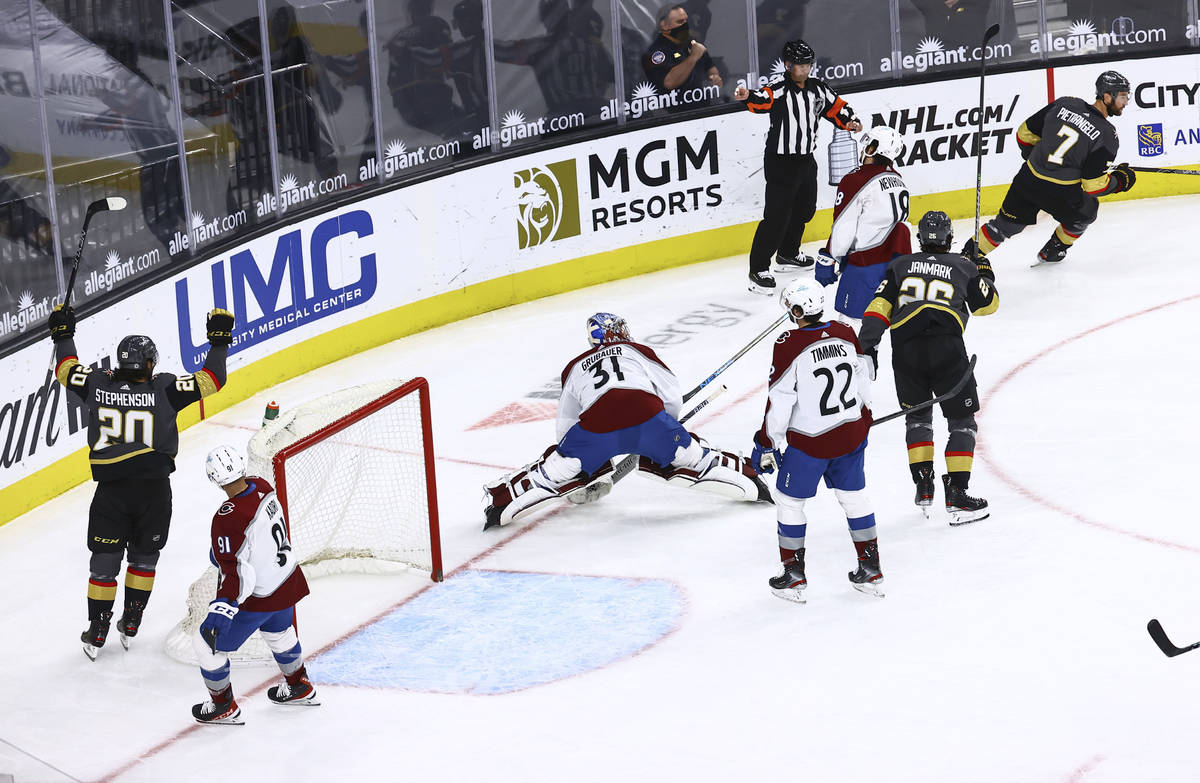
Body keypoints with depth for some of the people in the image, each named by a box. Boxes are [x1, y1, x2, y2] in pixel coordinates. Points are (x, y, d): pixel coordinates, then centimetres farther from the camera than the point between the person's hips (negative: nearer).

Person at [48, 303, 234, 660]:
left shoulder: (98, 385, -4)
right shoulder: (164, 389, -10)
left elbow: (66, 370, 14)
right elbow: (211, 380, -9)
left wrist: (62, 333, 27)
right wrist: (219, 340, 2)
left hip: (110, 493, 1)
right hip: (154, 490, -1)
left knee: (105, 560, 12)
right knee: (144, 556, 20)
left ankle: (97, 630, 18)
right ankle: (131, 622, 28)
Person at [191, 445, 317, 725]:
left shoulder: (227, 519, -32)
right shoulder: (262, 487, -9)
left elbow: (235, 572, -33)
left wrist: (219, 613, -34)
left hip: (257, 599, -8)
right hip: (287, 583, 8)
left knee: (207, 644, 10)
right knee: (278, 632, 34)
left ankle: (223, 706, 26)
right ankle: (299, 688, 54)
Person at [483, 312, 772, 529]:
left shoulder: (575, 368, 35)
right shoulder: (637, 351, 30)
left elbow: (566, 426, 36)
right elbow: (672, 397, 22)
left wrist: (590, 473, 45)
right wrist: (663, 434, 40)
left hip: (597, 425, 0)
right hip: (645, 412, 0)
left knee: (559, 466, 13)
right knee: (690, 456, 18)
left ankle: (501, 502, 6)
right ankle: (748, 482, 21)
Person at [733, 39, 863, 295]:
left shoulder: (817, 88, 5)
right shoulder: (779, 89, -16)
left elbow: (836, 107, 13)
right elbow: (763, 101, -35)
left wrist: (850, 122, -6)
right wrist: (748, 97, -57)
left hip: (806, 160, 8)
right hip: (780, 163, -8)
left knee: (804, 210, 22)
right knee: (777, 216, -11)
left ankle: (788, 254, 44)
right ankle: (758, 270, -4)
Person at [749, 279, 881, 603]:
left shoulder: (789, 345, -18)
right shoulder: (846, 334, -1)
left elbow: (779, 401, -15)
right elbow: (863, 383, 10)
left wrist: (766, 445, -5)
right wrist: (862, 424, 25)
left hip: (809, 442, -5)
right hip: (851, 435, 5)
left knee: (790, 500, 11)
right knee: (854, 496, 19)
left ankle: (794, 575, 15)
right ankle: (870, 570, 24)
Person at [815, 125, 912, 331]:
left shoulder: (856, 180, -11)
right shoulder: (897, 179, 14)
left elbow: (843, 228, -13)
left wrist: (828, 261, -4)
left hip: (868, 261, -8)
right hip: (900, 257, 8)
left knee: (849, 316, -3)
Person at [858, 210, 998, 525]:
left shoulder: (900, 266, 19)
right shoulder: (963, 267, 16)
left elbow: (880, 306, 8)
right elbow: (987, 304, 26)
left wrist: (867, 345, 4)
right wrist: (985, 274, 42)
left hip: (905, 350, 2)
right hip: (947, 348, -2)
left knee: (917, 416, 23)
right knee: (962, 420, 7)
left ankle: (923, 487, 17)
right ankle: (956, 495, -2)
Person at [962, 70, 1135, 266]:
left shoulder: (1064, 104, -1)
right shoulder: (1107, 136, -14)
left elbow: (1025, 133, 7)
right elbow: (1093, 186, -13)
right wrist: (1120, 180, 6)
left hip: (1028, 179, 4)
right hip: (1060, 194, -4)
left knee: (1007, 224, 23)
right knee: (1086, 211, 28)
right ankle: (1052, 252, 39)